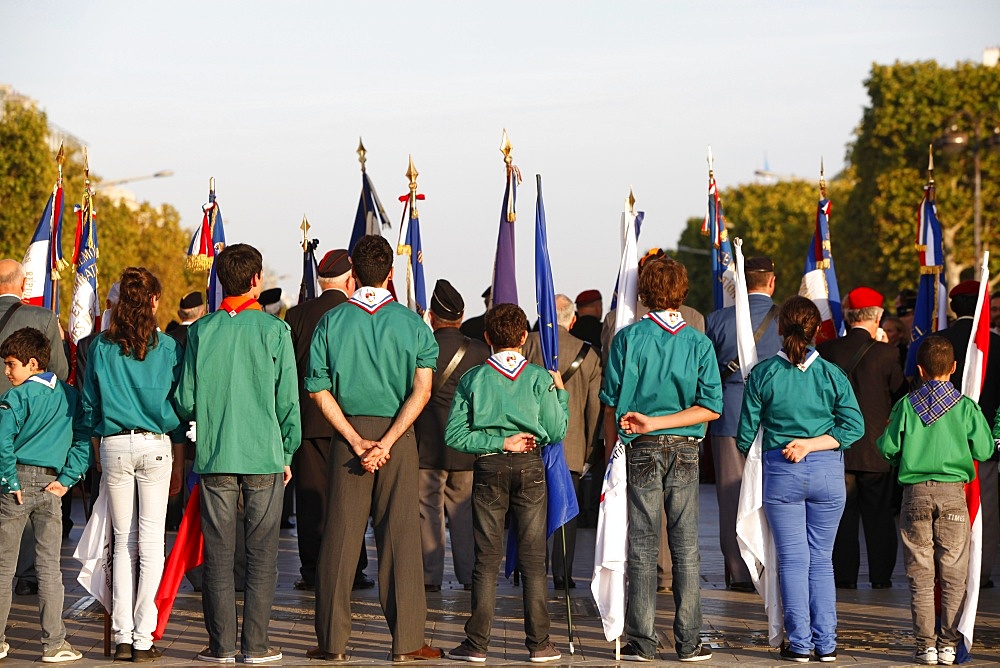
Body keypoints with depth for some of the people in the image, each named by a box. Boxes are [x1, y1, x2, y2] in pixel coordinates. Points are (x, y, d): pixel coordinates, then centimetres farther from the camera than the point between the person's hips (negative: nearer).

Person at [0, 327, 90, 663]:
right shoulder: (69, 395, 8)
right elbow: (84, 440, 3)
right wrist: (68, 479, 1)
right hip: (51, 486, 4)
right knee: (49, 565, 5)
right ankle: (54, 643, 0)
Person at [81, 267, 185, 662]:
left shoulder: (101, 348, 1)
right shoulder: (167, 348, -1)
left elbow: (89, 407, 6)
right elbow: (179, 406, 3)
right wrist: (178, 463, 11)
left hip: (114, 446, 1)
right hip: (155, 446, -1)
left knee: (123, 542, 9)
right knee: (151, 542, 1)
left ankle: (122, 637, 6)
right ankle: (143, 639, -2)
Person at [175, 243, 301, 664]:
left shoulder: (201, 331, 0)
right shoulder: (274, 330, -5)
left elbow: (184, 400, 4)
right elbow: (288, 399, -3)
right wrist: (288, 452, 8)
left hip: (213, 456, 2)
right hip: (264, 456, -2)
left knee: (218, 554, 6)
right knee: (261, 554, 4)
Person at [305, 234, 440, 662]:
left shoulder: (331, 322, 0)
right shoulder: (412, 323, -1)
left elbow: (319, 390, -5)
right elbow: (422, 391, -11)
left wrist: (356, 441, -7)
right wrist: (386, 442, -13)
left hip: (347, 433, 1)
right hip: (397, 434, -1)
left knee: (340, 535, 5)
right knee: (400, 535, 3)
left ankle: (332, 639, 6)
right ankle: (406, 641, 3)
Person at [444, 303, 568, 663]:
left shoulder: (472, 379, 0)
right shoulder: (539, 378, -2)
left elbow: (454, 434, -5)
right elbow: (556, 431, 0)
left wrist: (498, 442, -3)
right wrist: (560, 392, 12)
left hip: (488, 467, 0)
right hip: (530, 466, 0)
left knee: (487, 558, 3)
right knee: (533, 558, 4)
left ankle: (477, 643, 2)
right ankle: (539, 643, 5)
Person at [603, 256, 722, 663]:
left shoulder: (627, 338, -5)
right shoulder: (699, 343, 0)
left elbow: (612, 402, -4)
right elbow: (710, 407, -7)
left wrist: (611, 447, 10)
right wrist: (659, 423, -6)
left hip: (641, 449, -1)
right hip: (685, 451, 1)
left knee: (642, 546, 2)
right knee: (686, 546, 6)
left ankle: (641, 640, 2)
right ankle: (689, 641, 7)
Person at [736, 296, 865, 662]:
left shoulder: (762, 374, -3)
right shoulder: (832, 374, -1)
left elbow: (746, 433, 0)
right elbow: (854, 425, -7)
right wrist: (812, 444, -8)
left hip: (780, 473, -1)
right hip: (827, 471, 1)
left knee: (793, 559, 4)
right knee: (821, 559, 9)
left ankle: (799, 642, 3)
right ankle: (825, 643, 9)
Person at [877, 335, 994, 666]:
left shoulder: (906, 405, -1)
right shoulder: (966, 406, -2)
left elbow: (887, 448, 0)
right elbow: (984, 451, -1)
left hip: (916, 493, 0)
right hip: (953, 492, 0)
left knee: (920, 575, 6)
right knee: (953, 574, 6)